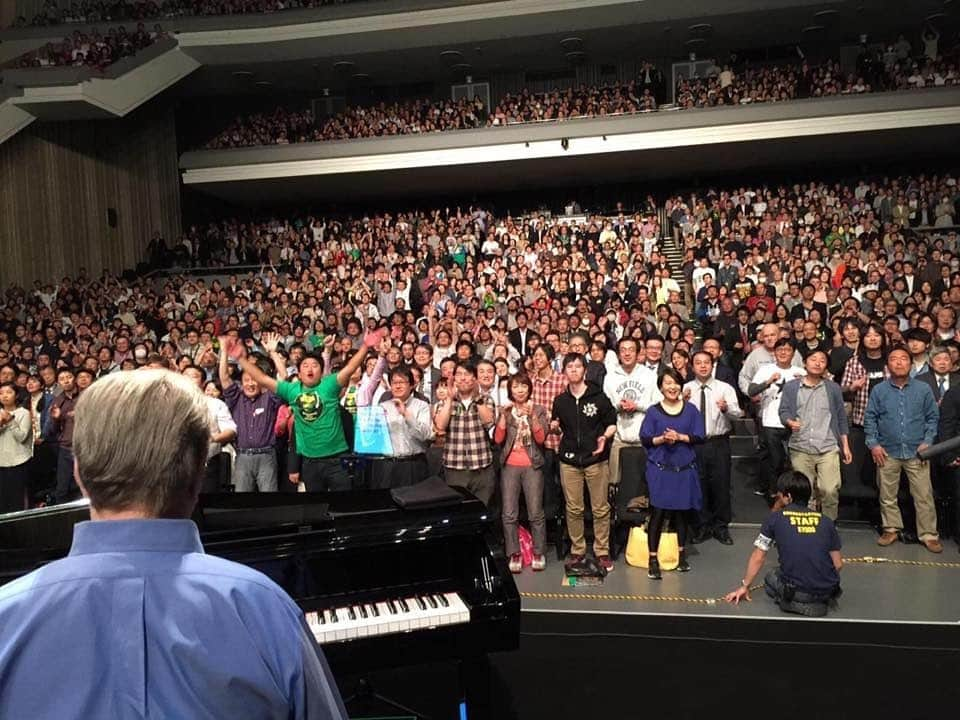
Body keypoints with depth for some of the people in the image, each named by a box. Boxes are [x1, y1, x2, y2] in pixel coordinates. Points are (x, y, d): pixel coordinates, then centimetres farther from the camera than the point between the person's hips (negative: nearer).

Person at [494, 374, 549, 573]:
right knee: (509, 513, -1)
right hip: (509, 466, 2)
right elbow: (498, 439, -2)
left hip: (532, 466, -1)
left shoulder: (539, 410, 5)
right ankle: (514, 554, 7)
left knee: (536, 512, -2)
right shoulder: (504, 410, 9)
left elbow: (541, 439, -7)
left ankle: (538, 553, 10)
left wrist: (532, 415, -18)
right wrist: (504, 414, -11)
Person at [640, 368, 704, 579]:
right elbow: (645, 439, -2)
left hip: (684, 469, 2)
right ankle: (653, 560, 0)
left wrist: (679, 437, -15)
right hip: (659, 469, -2)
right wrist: (662, 438, -19)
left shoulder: (691, 410, 5)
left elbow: (699, 437, 0)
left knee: (681, 512, 12)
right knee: (658, 512, -5)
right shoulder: (653, 411, 0)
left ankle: (682, 555, 27)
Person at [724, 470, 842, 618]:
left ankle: (795, 604, 2)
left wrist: (745, 586, 23)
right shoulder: (826, 521, 6)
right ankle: (821, 600, 11)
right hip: (829, 590, 4)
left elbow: (758, 557, 8)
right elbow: (838, 564, 10)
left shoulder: (775, 518, 0)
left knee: (770, 579, 30)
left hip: (795, 590, -4)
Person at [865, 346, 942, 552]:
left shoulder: (923, 389, 1)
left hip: (917, 452, -1)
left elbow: (933, 417, 6)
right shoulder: (879, 390, 2)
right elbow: (869, 418, 5)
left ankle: (928, 534, 11)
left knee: (924, 495, 0)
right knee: (887, 496, 9)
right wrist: (873, 444, -3)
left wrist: (927, 442, -4)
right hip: (887, 453, 1)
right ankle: (891, 529, 24)